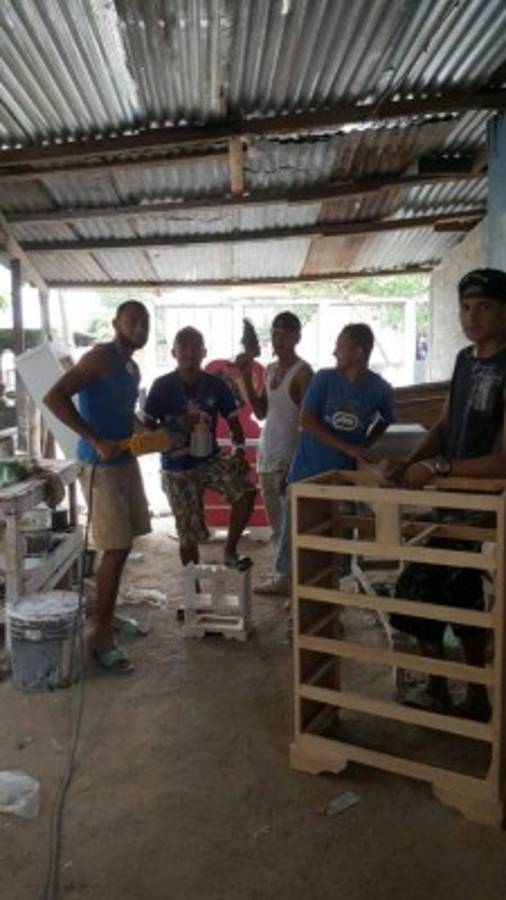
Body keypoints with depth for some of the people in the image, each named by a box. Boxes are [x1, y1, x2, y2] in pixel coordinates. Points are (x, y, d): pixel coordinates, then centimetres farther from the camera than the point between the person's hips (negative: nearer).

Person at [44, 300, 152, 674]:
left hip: (128, 461, 9)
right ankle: (101, 635, 3)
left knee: (124, 545, 15)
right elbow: (54, 397, -22)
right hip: (102, 465, -9)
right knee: (115, 549, -8)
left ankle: (108, 616, 30)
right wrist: (96, 440, -25)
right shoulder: (100, 357, -12)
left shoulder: (133, 368, 15)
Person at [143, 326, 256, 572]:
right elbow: (148, 426, -5)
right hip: (177, 469, -2)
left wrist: (239, 451, -15)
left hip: (211, 459, 2)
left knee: (246, 491, -22)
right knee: (189, 534, 1)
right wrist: (177, 429, -23)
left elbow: (234, 423, 2)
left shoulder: (216, 385, -1)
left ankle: (230, 551, -2)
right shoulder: (162, 386, -8)